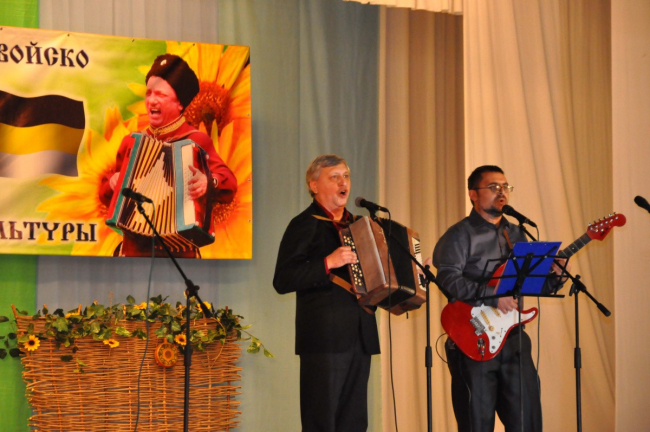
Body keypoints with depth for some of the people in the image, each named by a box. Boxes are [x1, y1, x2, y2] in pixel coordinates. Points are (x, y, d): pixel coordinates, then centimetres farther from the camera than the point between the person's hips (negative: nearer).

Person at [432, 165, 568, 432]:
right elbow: (449, 279, -19)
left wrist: (555, 276, -2)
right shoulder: (460, 235, -4)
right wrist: (492, 296, -26)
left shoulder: (516, 235, 17)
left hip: (513, 339, 6)